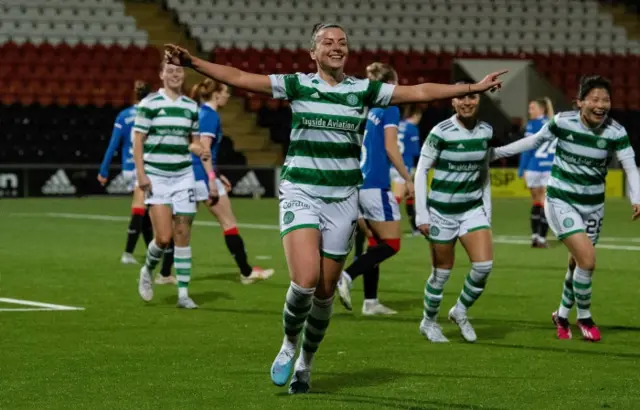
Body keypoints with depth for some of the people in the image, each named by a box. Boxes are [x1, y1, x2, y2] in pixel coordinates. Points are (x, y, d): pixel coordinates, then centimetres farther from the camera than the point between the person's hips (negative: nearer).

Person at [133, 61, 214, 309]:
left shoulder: (191, 106, 9)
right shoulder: (149, 103, -4)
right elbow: (137, 140, -5)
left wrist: (199, 149, -5)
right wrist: (141, 174, -12)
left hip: (183, 176, 4)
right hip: (156, 177, -4)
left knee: (183, 235, 1)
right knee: (164, 237, -12)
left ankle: (183, 294, 7)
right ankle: (147, 271, 19)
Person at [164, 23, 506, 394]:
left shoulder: (364, 90, 5)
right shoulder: (298, 85, 1)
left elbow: (420, 92, 6)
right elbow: (239, 78, -4)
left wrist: (473, 87, 2)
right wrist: (193, 63, -13)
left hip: (342, 199, 2)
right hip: (300, 193, -2)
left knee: (325, 293, 5)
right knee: (305, 280, -20)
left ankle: (305, 365, 27)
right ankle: (289, 346, 8)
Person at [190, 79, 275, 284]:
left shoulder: (200, 113, 17)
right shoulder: (210, 115, -11)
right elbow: (204, 148, -20)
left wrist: (216, 175, 27)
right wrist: (212, 179, -24)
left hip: (190, 174, 9)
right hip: (203, 175, -9)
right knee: (229, 223, 0)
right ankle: (246, 272, 5)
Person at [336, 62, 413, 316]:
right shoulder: (390, 108, -8)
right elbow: (390, 148, -14)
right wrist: (408, 179, -8)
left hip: (359, 183, 8)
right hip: (376, 185, -8)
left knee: (376, 242, 14)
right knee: (391, 243, -2)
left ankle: (371, 302, 12)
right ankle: (347, 276, -17)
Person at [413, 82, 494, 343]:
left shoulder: (486, 131, 1)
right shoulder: (441, 132, -14)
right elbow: (421, 171, -9)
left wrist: (487, 207, 13)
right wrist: (421, 214, -11)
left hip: (473, 209, 4)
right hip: (442, 211, -4)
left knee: (484, 265, -12)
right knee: (442, 272, 5)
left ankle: (460, 311, 14)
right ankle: (429, 322, 28)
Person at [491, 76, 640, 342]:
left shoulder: (616, 132, -12)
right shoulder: (563, 122, -16)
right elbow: (533, 141, -2)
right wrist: (495, 152, 2)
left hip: (593, 205, 3)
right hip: (561, 202, -3)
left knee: (577, 263, 15)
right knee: (587, 259, -17)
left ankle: (562, 315, 39)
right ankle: (584, 317, 5)